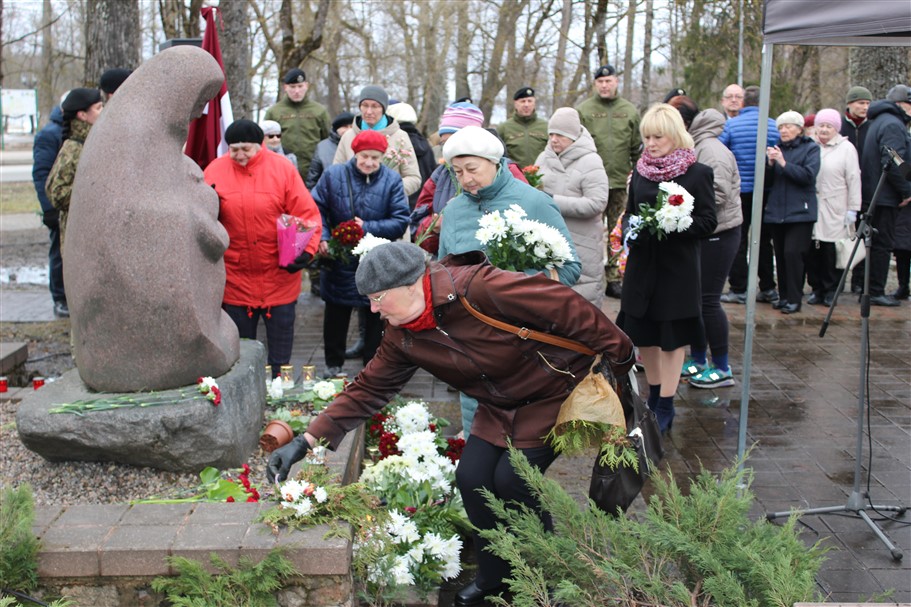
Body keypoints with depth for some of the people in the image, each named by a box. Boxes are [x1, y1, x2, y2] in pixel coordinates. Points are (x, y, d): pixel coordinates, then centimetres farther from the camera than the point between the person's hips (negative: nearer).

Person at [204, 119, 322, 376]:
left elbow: (307, 214, -6)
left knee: (280, 347, 10)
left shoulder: (283, 169, -6)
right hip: (235, 280, 1)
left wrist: (305, 250, -19)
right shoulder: (215, 171, -1)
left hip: (279, 278, -1)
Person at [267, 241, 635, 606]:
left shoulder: (481, 289, -32)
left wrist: (617, 354, -18)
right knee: (472, 477, -4)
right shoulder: (402, 337, -7)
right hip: (499, 408, 7)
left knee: (511, 479, -14)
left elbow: (566, 307, -27)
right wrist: (308, 439, -9)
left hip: (556, 393, -7)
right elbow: (368, 389, -2)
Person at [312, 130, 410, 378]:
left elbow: (401, 221, -9)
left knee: (376, 317, 10)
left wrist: (368, 227, -18)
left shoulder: (392, 180, -4)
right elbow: (317, 209, -2)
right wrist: (322, 238, -17)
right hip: (338, 261, 1)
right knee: (336, 315, 14)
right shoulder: (333, 175, -3)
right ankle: (333, 364, 30)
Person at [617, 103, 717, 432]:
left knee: (671, 338, 3)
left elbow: (708, 221, -8)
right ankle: (655, 395, 31)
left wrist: (672, 225, -21)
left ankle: (665, 407, 14)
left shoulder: (697, 173, -6)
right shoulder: (640, 171, 8)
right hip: (642, 265, 5)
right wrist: (632, 228, -5)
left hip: (678, 268, -5)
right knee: (641, 335, 12)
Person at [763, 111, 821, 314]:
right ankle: (784, 296, 17)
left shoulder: (810, 148, 1)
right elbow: (766, 181, 9)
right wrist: (770, 163, -9)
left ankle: (794, 299, -5)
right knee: (780, 255, 7)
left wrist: (784, 163, -16)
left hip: (800, 211, -5)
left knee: (793, 253, -12)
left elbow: (808, 175, -12)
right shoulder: (776, 149, 13)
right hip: (776, 211, 5)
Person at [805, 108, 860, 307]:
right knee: (813, 252, 3)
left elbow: (854, 180, 0)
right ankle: (817, 289, 14)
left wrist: (853, 209, -4)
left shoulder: (846, 148, 2)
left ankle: (831, 291, 10)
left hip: (835, 212, -3)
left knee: (832, 252, -2)